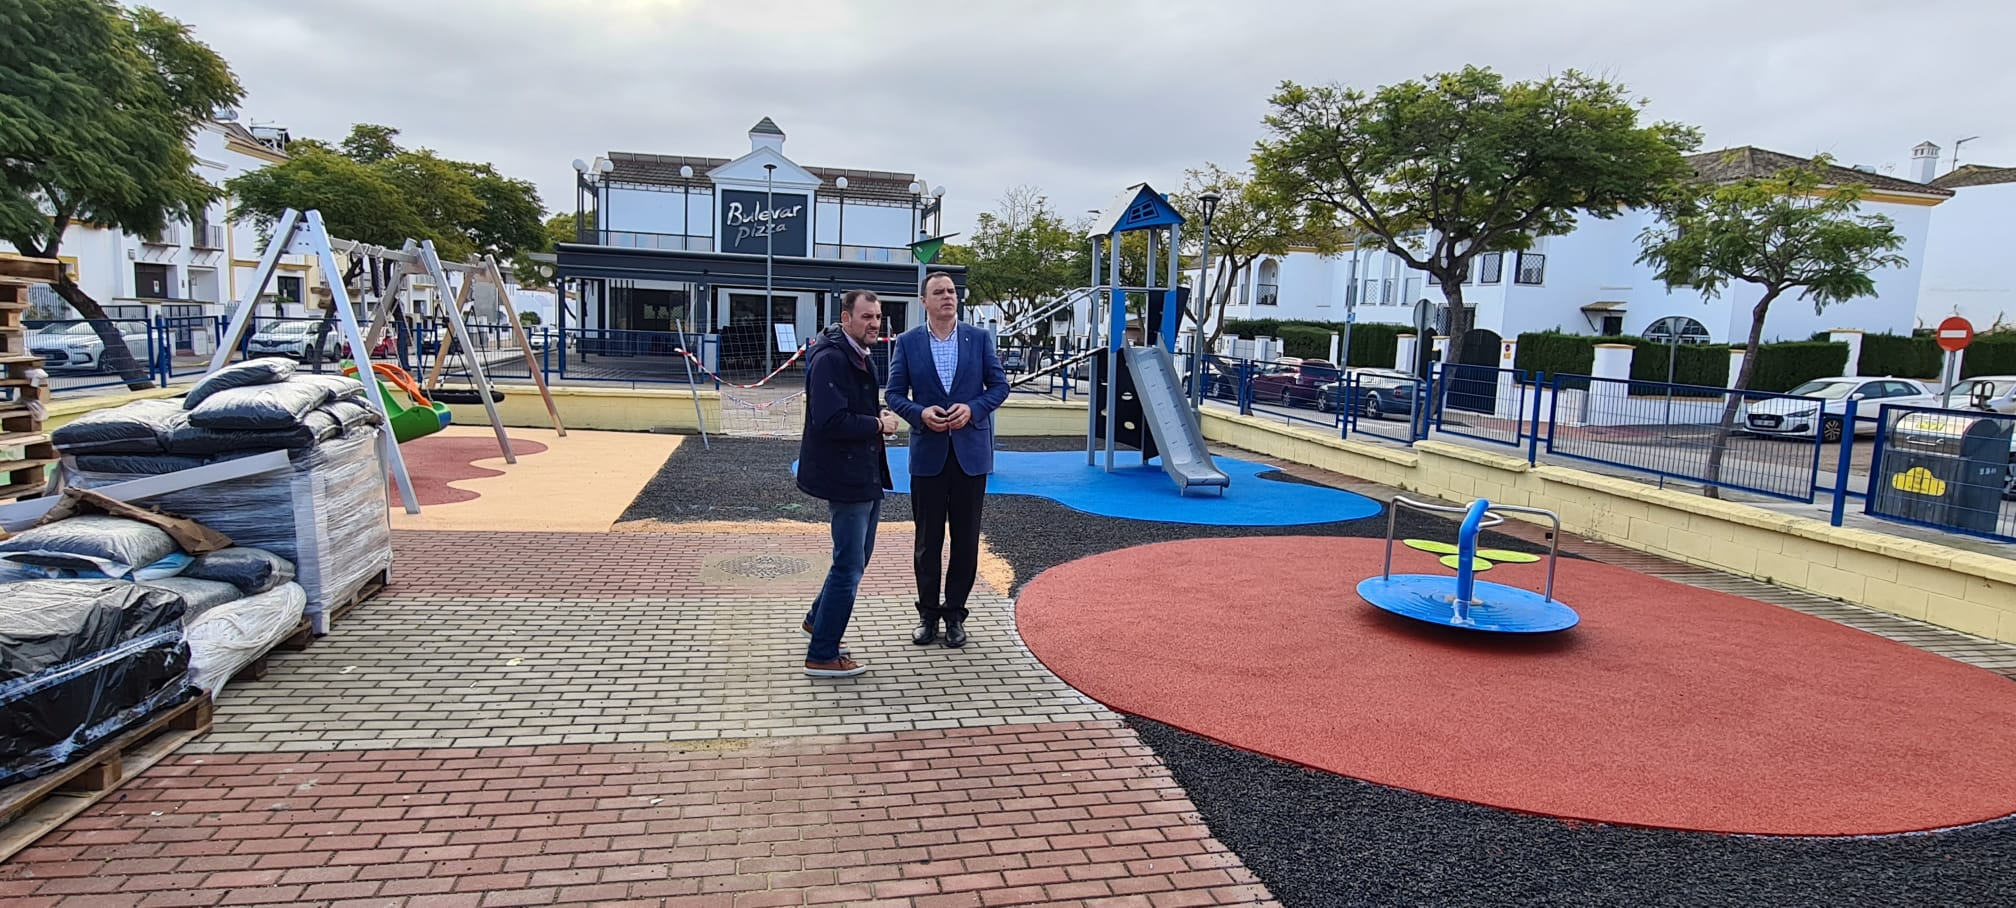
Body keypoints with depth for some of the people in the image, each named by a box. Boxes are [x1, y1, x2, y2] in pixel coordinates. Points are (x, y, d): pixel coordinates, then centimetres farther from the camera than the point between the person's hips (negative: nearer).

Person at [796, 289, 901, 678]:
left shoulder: (860, 358, 13)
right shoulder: (830, 359, -19)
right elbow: (830, 421, -28)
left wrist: (880, 415, 4)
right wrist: (879, 424, -16)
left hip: (866, 475, 10)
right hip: (845, 477, -10)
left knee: (856, 558, 22)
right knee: (849, 567, -3)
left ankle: (819, 620, 42)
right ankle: (821, 657, 10)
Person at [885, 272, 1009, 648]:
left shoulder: (979, 338, 3)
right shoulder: (907, 342, 2)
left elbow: (999, 385, 4)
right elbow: (895, 393, 3)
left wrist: (973, 408, -13)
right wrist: (920, 413, -16)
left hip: (971, 451, 1)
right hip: (928, 452, 0)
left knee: (966, 539, 7)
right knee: (928, 539, 7)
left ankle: (954, 614, 20)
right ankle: (928, 614, 21)